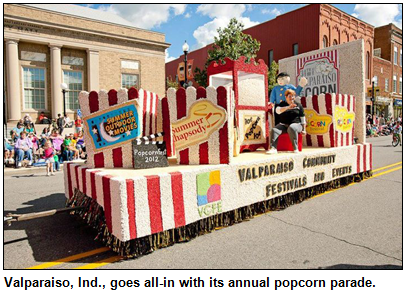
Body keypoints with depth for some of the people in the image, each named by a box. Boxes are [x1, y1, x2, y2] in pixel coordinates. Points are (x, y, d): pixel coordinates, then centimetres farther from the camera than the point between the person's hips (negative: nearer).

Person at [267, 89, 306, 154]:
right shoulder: (282, 104, 12)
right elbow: (278, 110, -12)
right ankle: (273, 148, -40)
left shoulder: (298, 105, 12)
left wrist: (304, 129, 5)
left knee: (291, 128, -38)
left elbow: (302, 118, 12)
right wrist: (288, 107, -26)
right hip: (283, 124, 2)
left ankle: (295, 148, -37)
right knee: (274, 130, -28)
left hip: (296, 124, -2)